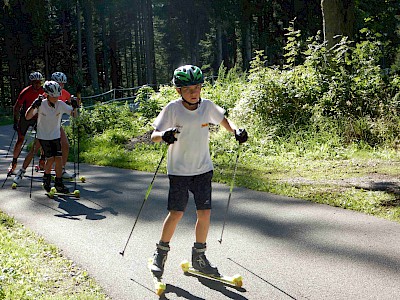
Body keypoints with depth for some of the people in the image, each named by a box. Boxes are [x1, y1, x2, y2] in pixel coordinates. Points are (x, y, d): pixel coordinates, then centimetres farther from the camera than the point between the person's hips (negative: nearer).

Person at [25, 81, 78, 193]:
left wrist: (74, 107, -26)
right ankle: (46, 179, 20)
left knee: (58, 158, -6)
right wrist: (33, 106, -33)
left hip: (56, 136, 2)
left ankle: (59, 184, 4)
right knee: (50, 159, -7)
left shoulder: (61, 104, -9)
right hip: (43, 136, -2)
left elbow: (73, 114, -6)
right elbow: (28, 117, -18)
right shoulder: (41, 104, -15)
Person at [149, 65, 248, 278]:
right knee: (176, 213, -5)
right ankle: (161, 252, 17)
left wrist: (235, 131, -2)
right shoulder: (173, 109, -11)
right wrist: (164, 135, -35)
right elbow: (154, 136, -12)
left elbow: (222, 120, 18)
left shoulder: (207, 106, -1)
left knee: (204, 212, 1)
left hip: (203, 169, 4)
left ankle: (199, 256, 18)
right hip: (179, 170, -3)